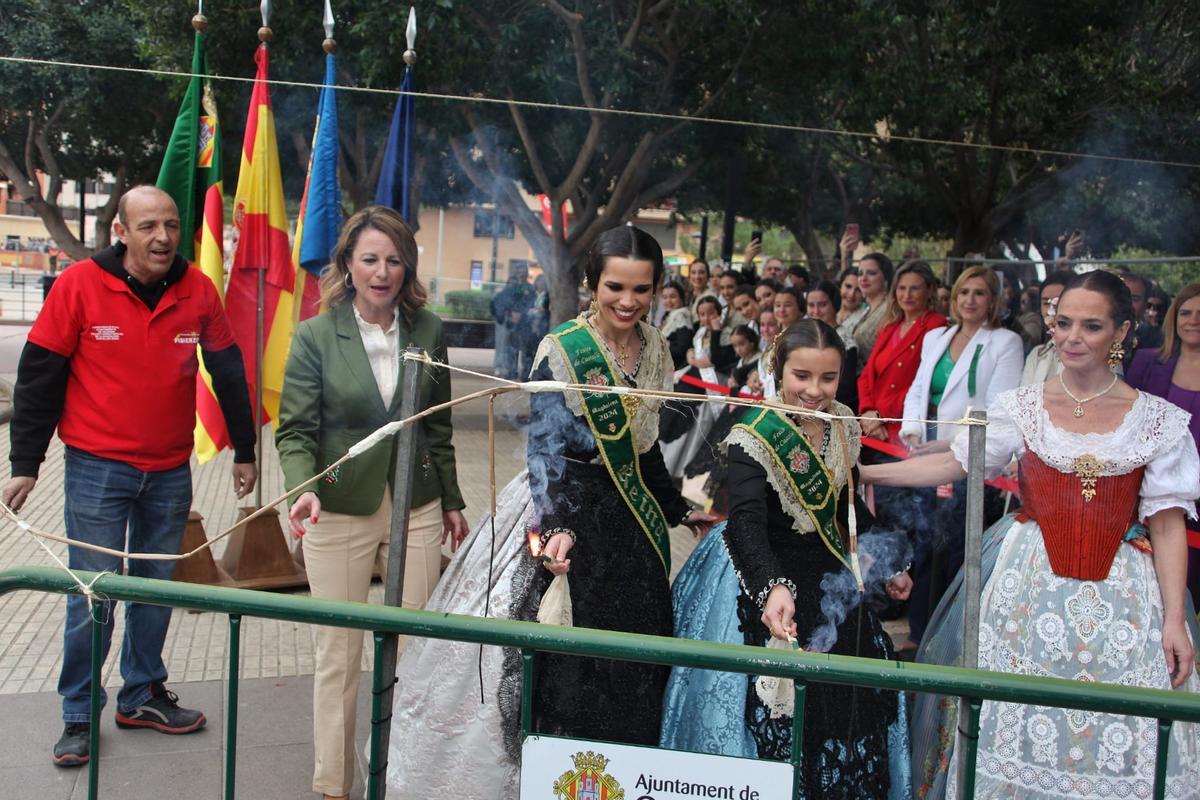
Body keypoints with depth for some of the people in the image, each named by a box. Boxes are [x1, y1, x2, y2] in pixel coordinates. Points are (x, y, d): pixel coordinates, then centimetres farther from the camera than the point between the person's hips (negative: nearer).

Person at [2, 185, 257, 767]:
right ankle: (79, 715, 16)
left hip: (170, 473, 3)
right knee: (92, 597, 0)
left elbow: (228, 372, 9)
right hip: (97, 471, -3)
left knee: (156, 587, 13)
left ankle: (143, 695, 30)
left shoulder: (198, 292, -2)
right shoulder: (79, 286, -9)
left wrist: (243, 449, 13)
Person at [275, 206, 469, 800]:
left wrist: (451, 501, 15)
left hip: (416, 511, 2)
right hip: (339, 513, -2)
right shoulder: (315, 336, -5)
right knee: (338, 654, 6)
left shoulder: (428, 331, 3)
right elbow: (295, 429, -6)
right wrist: (303, 489, -24)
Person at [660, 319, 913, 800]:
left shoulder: (844, 426, 0)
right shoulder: (754, 436, -20)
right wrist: (773, 588, -49)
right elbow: (746, 522, -33)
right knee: (773, 705, -8)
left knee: (856, 697, 6)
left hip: (827, 574, 6)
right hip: (761, 572, -6)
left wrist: (886, 567, 12)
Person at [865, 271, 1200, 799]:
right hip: (1030, 584, 1)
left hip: (1119, 595, -1)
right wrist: (866, 472, -4)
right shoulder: (1022, 407, 3)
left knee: (1114, 741, 1)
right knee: (1019, 724, 5)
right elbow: (954, 463, 5)